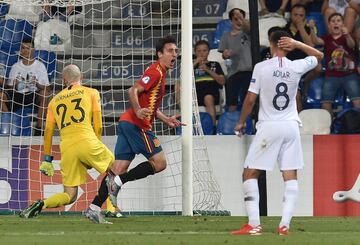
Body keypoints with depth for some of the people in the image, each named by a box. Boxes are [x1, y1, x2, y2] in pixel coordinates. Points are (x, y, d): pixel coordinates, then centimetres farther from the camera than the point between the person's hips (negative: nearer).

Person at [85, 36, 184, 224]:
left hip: (127, 123, 10)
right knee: (159, 162, -8)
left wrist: (167, 120, 26)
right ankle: (118, 182, -13)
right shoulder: (156, 71, -8)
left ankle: (95, 206, -1)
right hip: (137, 124, -10)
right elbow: (133, 91, -19)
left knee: (119, 168, 4)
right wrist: (138, 111, -34)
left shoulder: (161, 73, 23)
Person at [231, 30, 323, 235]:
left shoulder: (261, 67, -7)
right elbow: (319, 55, 20)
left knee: (250, 174, 4)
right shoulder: (296, 67, 0)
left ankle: (254, 224, -5)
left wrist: (241, 122, 9)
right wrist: (297, 44, 8)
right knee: (291, 176, 6)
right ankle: (285, 224, -5)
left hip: (269, 127, -3)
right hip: (291, 127, 3)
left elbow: (250, 99, -6)